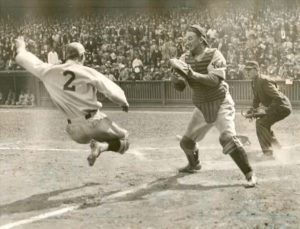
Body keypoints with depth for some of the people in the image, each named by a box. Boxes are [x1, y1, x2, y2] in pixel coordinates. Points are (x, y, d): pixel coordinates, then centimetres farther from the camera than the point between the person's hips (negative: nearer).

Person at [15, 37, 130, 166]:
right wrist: (124, 103, 13)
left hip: (76, 131, 4)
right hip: (95, 123, -4)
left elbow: (23, 59, 13)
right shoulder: (88, 73, -10)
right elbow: (114, 92, -7)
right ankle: (102, 146, -15)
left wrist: (21, 48, 35)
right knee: (123, 140, 12)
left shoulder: (49, 72, -1)